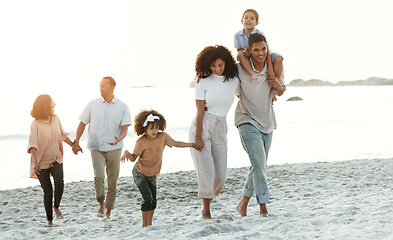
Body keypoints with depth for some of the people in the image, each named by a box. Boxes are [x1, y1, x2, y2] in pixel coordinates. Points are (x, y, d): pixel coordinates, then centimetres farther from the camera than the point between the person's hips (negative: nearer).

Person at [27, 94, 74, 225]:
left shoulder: (55, 118, 2)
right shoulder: (36, 124, -14)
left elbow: (62, 135, 18)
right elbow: (32, 145, -20)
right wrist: (35, 162, -32)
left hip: (56, 159, 3)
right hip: (42, 162, -3)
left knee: (59, 183, -21)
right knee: (48, 192, -2)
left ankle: (56, 207, 5)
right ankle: (49, 219, 16)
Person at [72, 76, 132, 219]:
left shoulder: (122, 107, 1)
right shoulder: (92, 105, 4)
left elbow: (125, 128, -4)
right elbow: (82, 123, 11)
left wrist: (119, 139, -26)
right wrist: (76, 142, 2)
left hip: (114, 149, 1)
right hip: (96, 148, -1)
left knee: (112, 182, 4)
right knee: (99, 176, -22)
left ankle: (108, 211, 19)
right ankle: (101, 203, 1)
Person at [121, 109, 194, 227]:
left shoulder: (163, 136, -11)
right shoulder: (141, 142, -21)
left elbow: (175, 143, 6)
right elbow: (134, 158, -9)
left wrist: (192, 145, 8)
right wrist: (126, 153, -30)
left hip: (152, 175, 5)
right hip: (140, 173, -5)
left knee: (154, 201, 9)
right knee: (147, 198, -15)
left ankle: (150, 223, 27)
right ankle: (144, 224, -1)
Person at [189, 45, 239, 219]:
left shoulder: (234, 81, 5)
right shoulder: (203, 81, -6)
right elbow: (200, 111, -8)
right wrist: (198, 137, -13)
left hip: (220, 129, 4)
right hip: (201, 127, -4)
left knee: (221, 175, 0)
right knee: (207, 171, -10)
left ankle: (207, 201, 26)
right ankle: (206, 212, 1)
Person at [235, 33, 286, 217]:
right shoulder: (241, 70, -15)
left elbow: (281, 93, 8)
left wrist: (278, 86, -13)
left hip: (267, 122, 5)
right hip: (247, 121, -5)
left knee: (260, 166, 11)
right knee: (259, 162, -18)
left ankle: (243, 204, 25)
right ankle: (263, 206, -11)